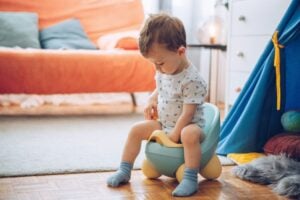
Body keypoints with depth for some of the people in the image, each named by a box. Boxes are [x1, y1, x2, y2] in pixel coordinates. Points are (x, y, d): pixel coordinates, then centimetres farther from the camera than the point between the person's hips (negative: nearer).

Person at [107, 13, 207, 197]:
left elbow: (187, 113, -24)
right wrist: (151, 100, 0)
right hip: (163, 124, 8)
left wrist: (174, 136, -21)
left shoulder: (192, 80, -25)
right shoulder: (163, 72, -1)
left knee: (190, 135, -39)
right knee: (136, 130, -1)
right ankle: (124, 171, 6)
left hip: (188, 126, -8)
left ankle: (190, 179, -36)